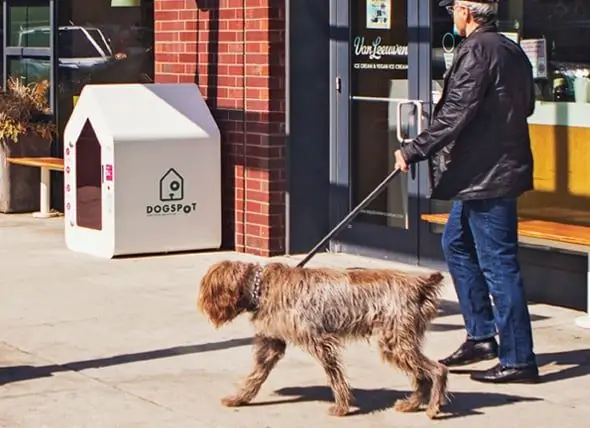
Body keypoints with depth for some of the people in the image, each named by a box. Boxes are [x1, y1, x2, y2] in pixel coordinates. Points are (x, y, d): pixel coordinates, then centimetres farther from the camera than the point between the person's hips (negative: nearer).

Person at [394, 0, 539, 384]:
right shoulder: (511, 50, 11)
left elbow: (454, 115, -20)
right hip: (502, 165, 10)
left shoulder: (476, 51, -17)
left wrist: (414, 151, -13)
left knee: (497, 263, -5)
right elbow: (527, 104, 18)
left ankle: (518, 359, 0)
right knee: (457, 243, 20)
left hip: (486, 174, -10)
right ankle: (482, 335, 24)